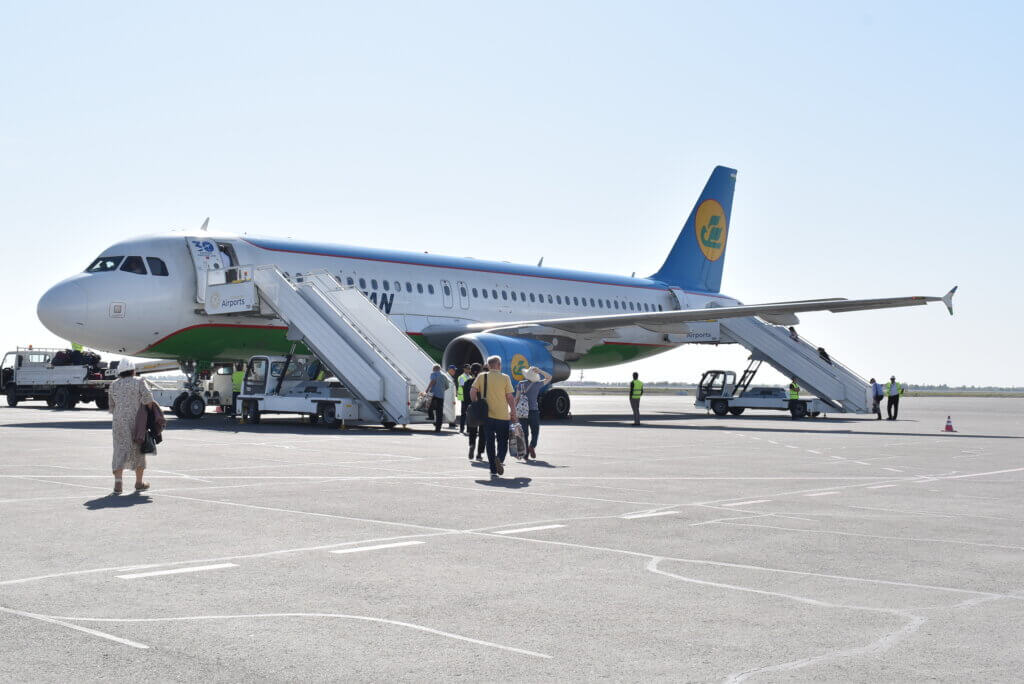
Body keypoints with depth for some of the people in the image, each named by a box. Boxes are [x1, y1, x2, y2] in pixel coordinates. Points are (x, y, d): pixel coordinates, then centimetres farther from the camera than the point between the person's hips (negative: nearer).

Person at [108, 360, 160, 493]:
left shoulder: (114, 385, 11)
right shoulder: (139, 382, 0)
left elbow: (111, 407, 15)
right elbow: (147, 396, -17)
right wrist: (149, 408, -4)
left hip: (119, 421, 2)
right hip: (137, 421, -2)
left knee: (120, 451, 1)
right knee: (139, 450, 13)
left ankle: (118, 482, -18)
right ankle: (139, 483, 23)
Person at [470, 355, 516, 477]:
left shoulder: (481, 377, 2)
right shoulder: (505, 378, -3)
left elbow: (473, 392, -5)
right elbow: (510, 397, -5)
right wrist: (513, 411, 4)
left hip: (486, 415, 2)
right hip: (503, 415, -2)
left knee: (490, 442, 10)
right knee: (503, 441, 9)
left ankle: (493, 469, 9)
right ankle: (500, 458, -19)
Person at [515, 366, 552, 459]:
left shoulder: (521, 384, 0)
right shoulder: (537, 384, -4)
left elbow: (517, 398, -1)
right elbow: (549, 377, 11)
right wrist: (540, 371, 1)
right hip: (533, 411, -2)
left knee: (524, 433, 8)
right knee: (535, 431, 10)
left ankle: (526, 453, 5)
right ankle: (532, 446, -16)